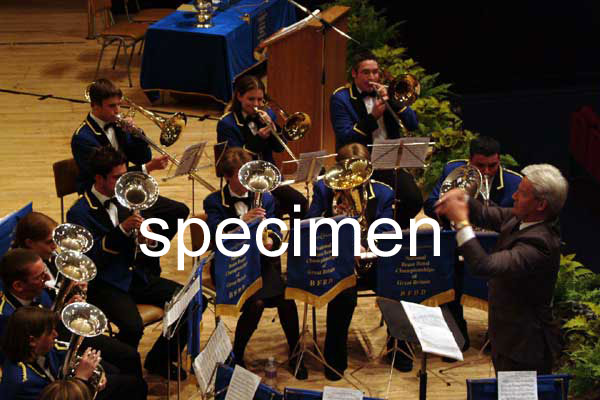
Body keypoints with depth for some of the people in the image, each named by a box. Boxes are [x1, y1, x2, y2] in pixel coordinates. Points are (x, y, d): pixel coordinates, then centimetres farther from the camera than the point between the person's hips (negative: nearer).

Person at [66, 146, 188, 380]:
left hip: (135, 275, 7)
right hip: (105, 285, -7)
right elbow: (89, 260, -20)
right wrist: (122, 230, -27)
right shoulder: (80, 213, -12)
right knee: (133, 327, -34)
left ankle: (158, 360, 9)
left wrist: (144, 238, -9)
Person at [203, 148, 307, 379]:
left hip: (262, 262, 3)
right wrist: (242, 221, -29)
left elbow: (275, 230, 4)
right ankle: (237, 355, -6)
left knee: (286, 298, -25)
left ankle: (295, 355, -5)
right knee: (256, 303, -30)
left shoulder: (264, 197, 12)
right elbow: (216, 236, -14)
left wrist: (271, 240, -21)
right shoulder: (214, 202, 1)